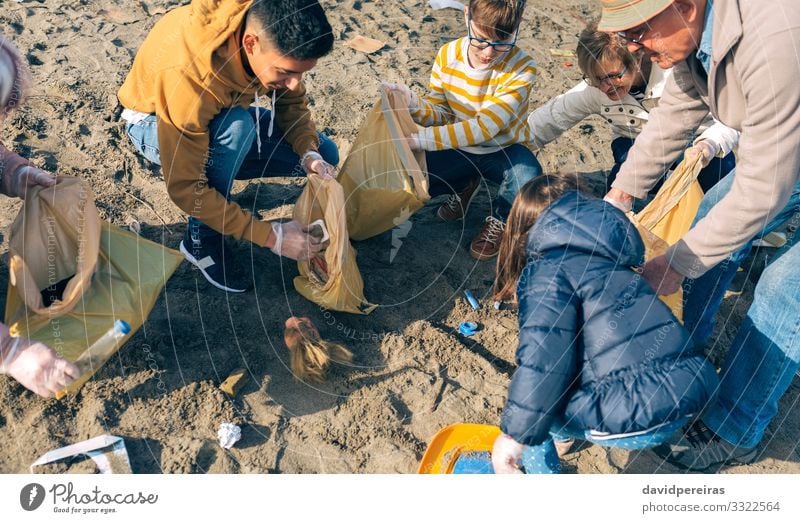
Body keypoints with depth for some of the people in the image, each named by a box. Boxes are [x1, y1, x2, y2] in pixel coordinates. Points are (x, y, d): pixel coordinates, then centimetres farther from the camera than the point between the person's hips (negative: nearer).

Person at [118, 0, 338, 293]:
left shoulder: (271, 31, -25)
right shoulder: (188, 75, -42)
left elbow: (292, 102, -7)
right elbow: (185, 188, -38)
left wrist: (310, 154, -26)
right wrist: (271, 236, -38)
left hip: (222, 118, 6)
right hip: (154, 122, -5)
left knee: (325, 155, -5)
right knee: (236, 127, -39)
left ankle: (219, 168, 7)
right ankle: (202, 240, -18)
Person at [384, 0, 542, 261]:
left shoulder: (521, 68, -26)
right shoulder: (447, 55, -13)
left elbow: (485, 126, -33)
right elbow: (440, 112, -6)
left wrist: (424, 139, -41)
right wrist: (415, 106, -31)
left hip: (503, 149, -3)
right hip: (458, 148, 4)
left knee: (527, 179, -37)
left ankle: (499, 219, 1)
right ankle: (465, 186, 15)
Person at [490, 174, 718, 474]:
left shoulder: (548, 269, -6)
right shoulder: (604, 258, 18)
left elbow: (544, 356, -20)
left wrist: (514, 435, -16)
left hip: (641, 421, -8)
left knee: (530, 405, 11)